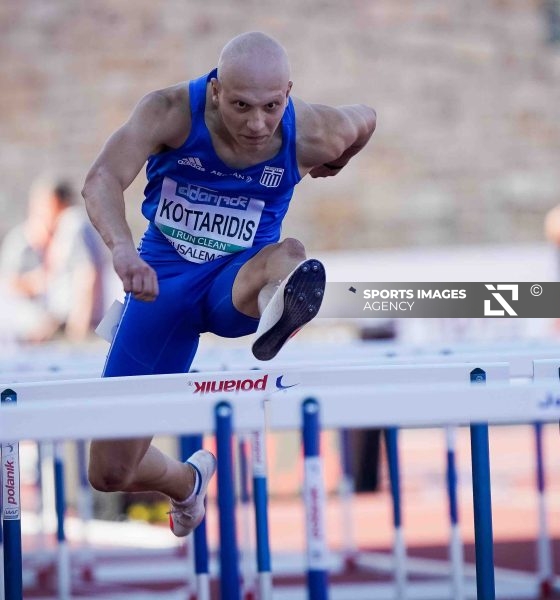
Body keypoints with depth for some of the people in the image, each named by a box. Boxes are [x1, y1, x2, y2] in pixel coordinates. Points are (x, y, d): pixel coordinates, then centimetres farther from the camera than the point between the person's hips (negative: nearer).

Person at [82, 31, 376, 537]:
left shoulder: (312, 134, -16)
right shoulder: (171, 111, -22)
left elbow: (364, 120, 8)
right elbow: (103, 179, -37)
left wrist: (332, 166, 27)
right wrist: (122, 246, -56)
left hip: (239, 277, 0)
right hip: (165, 277, 0)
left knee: (288, 256, -40)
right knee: (111, 473, 4)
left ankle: (280, 306, -74)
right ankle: (186, 481, 37)